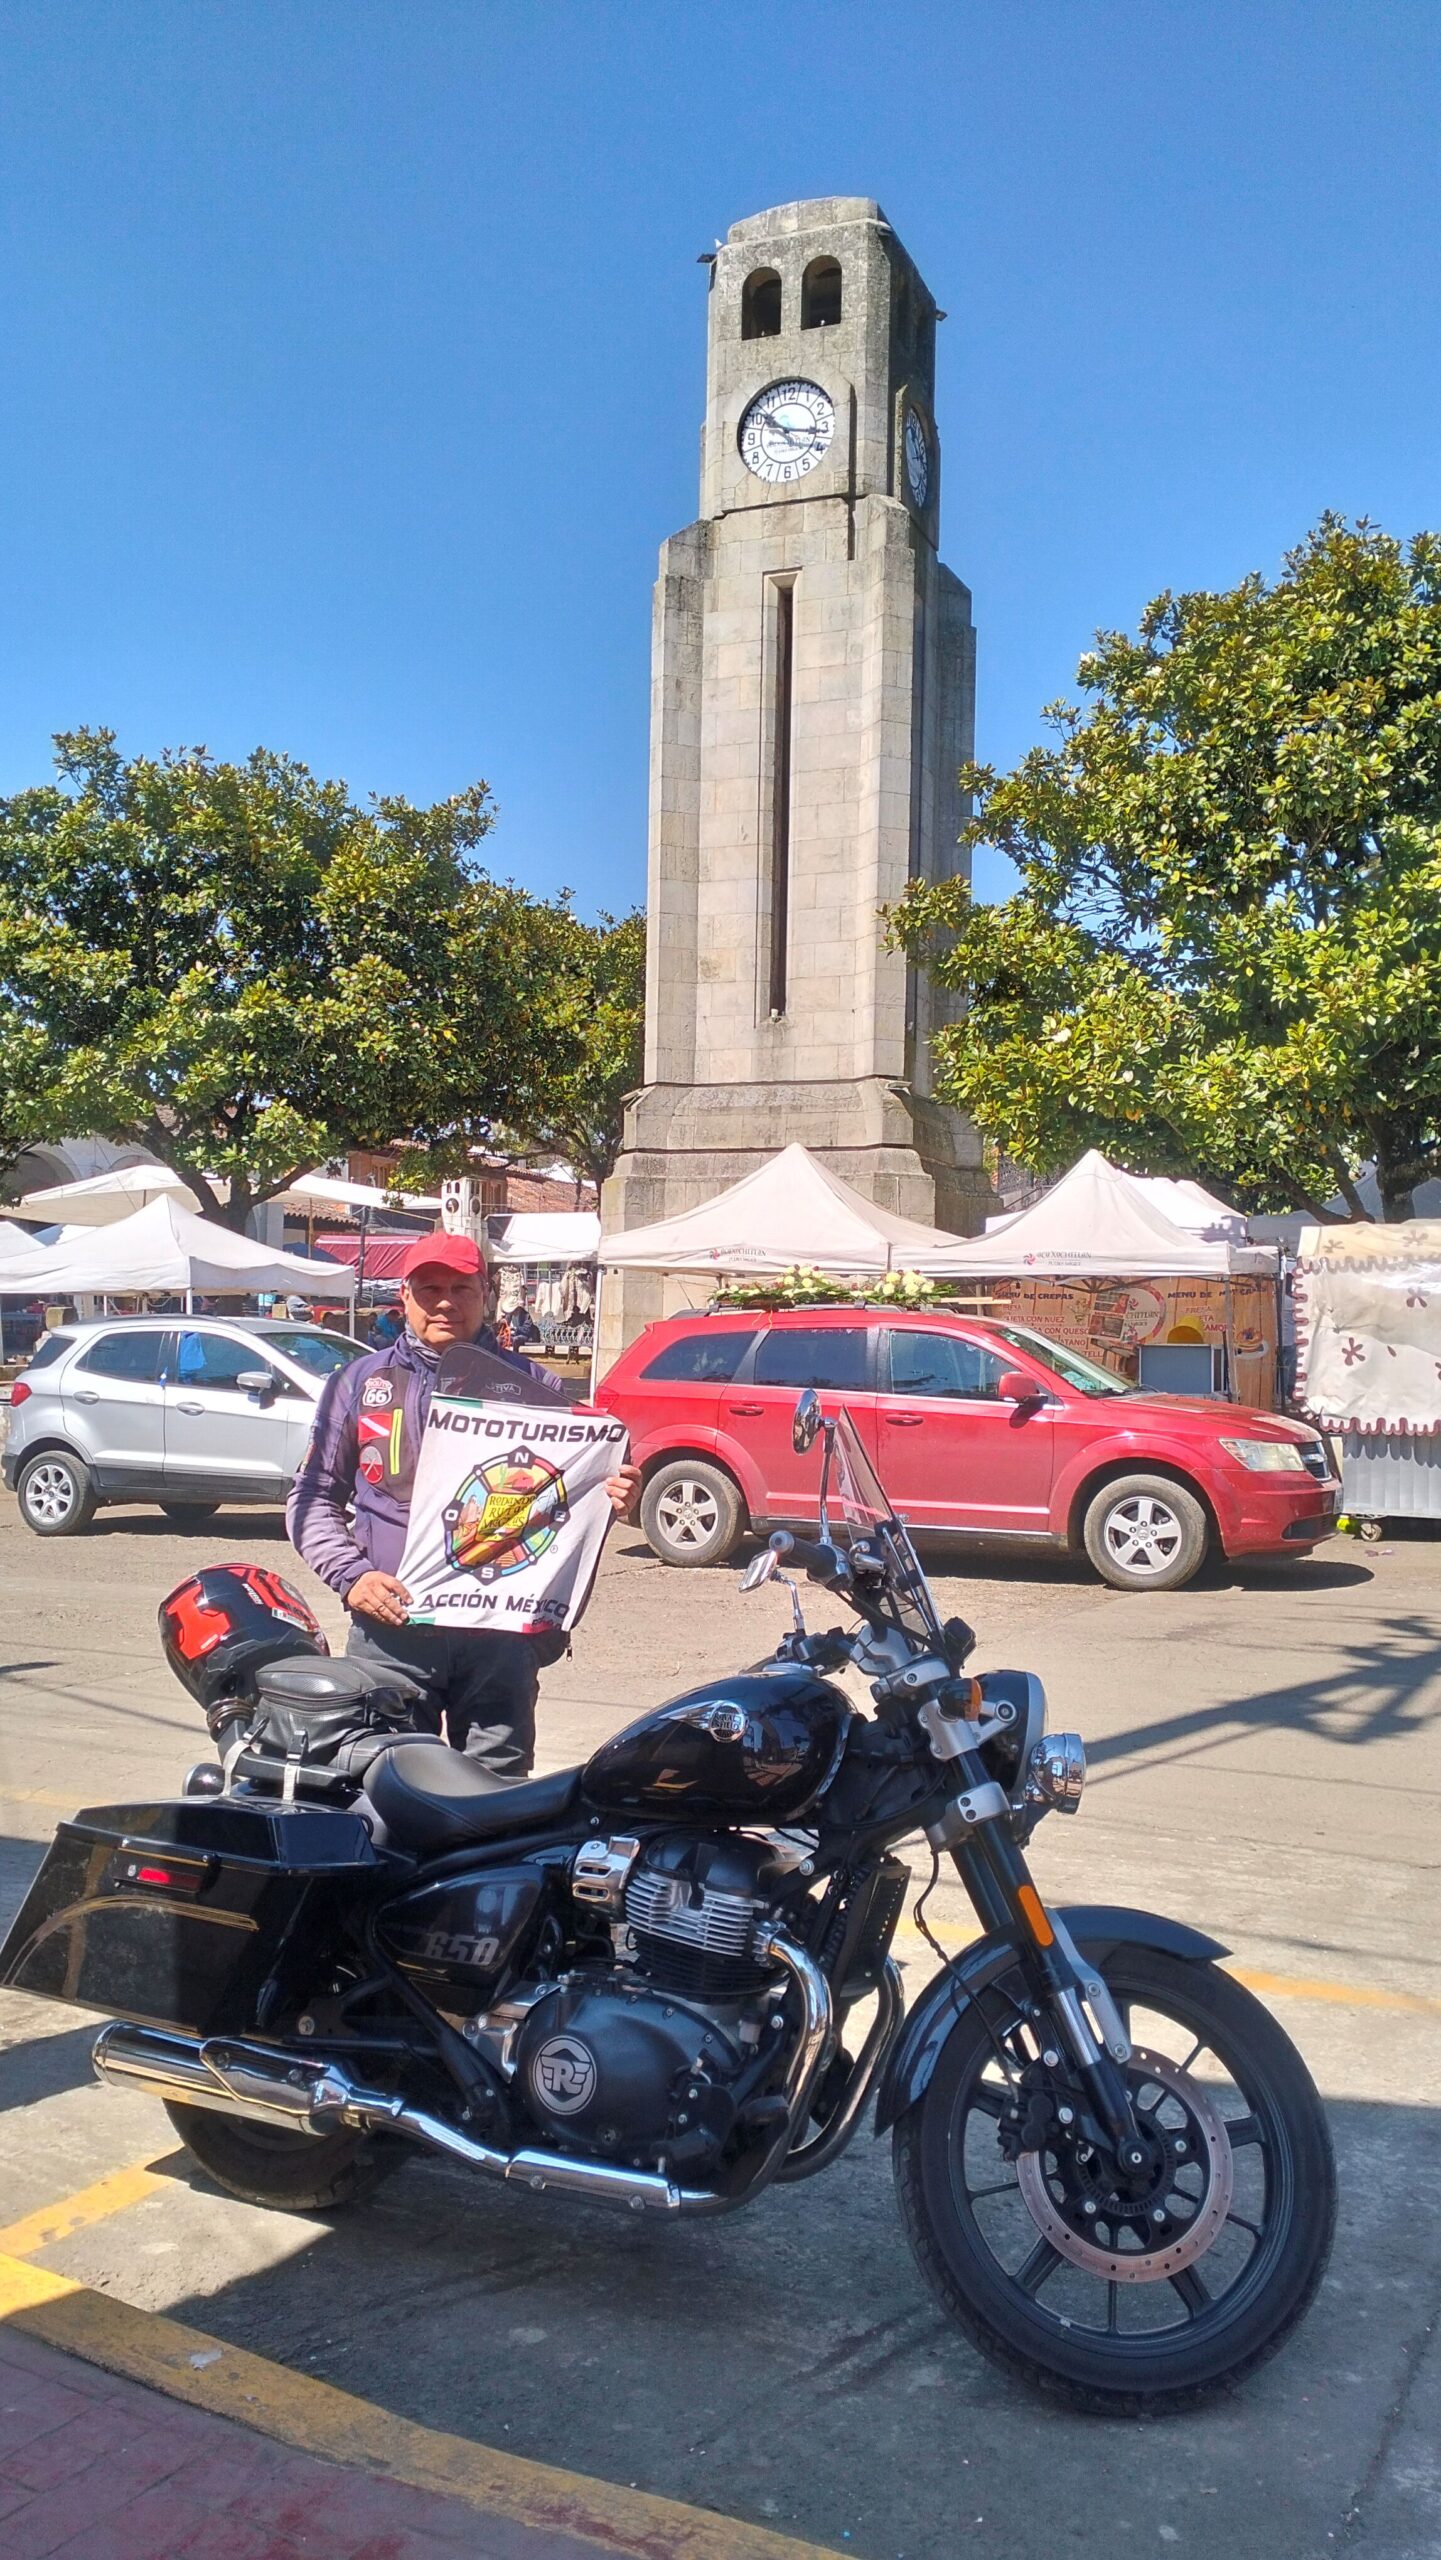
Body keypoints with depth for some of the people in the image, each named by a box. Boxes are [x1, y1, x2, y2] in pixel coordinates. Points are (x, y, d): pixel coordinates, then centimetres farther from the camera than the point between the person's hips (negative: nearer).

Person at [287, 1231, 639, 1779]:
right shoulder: (359, 1382, 13)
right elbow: (312, 1495, 14)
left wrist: (614, 1501, -9)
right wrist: (350, 1575, -3)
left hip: (500, 1633, 0)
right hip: (391, 1628, 0)